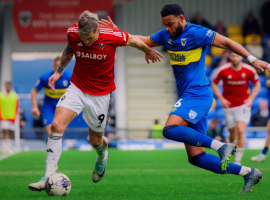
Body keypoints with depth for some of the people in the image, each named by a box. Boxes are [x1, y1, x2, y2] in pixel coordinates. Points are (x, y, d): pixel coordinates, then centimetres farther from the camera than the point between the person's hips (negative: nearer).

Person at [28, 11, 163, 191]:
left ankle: (102, 156, 50)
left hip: (100, 93, -1)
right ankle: (49, 177, -17)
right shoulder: (72, 33, -14)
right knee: (57, 125, -20)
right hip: (77, 88, 1)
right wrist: (59, 71, 6)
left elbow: (133, 41, 0)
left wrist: (148, 51, 18)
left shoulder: (113, 37, -22)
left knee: (96, 140, 10)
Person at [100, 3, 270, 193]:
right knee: (196, 158, 2)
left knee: (170, 130, -29)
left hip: (198, 94, -8)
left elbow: (226, 42, -9)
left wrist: (252, 59, -15)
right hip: (187, 97, 8)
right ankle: (248, 173, 7)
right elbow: (144, 41, 27)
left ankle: (221, 146, -24)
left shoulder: (196, 33, -9)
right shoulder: (166, 35, 13)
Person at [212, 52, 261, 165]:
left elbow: (257, 84, 8)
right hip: (229, 106, 1)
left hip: (243, 105, -1)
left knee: (240, 130, -17)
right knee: (233, 133, 7)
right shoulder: (223, 70, -10)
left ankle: (238, 160, -10)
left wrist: (251, 98, -5)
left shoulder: (249, 70, -9)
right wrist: (221, 99, -7)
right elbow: (214, 84, 4)